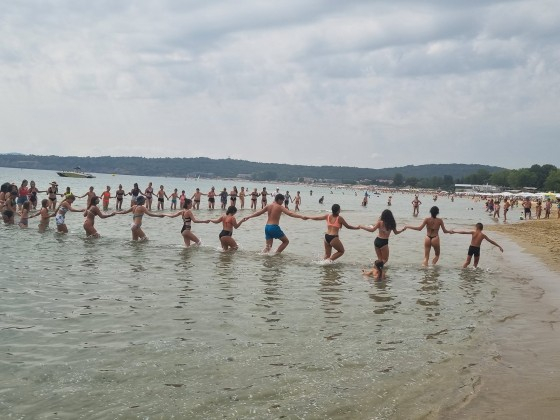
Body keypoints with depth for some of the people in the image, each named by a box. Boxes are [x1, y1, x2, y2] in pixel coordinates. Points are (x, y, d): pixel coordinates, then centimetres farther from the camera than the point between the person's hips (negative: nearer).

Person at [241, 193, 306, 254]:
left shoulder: (268, 206, 9)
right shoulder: (280, 207, -6)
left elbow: (258, 213, 12)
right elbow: (290, 213, -18)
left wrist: (248, 217, 21)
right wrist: (301, 216, -24)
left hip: (267, 227, 6)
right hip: (274, 227, -6)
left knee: (268, 245, 13)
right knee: (286, 241, 11)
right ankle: (276, 254, 1)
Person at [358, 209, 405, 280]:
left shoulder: (380, 222, -6)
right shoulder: (392, 223, 0)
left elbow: (372, 230, -13)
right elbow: (396, 232, 14)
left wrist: (362, 227, -5)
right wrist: (403, 229, 33)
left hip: (377, 241, 1)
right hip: (384, 242, -1)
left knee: (380, 259, 18)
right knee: (385, 259, 12)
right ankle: (379, 267, -10)